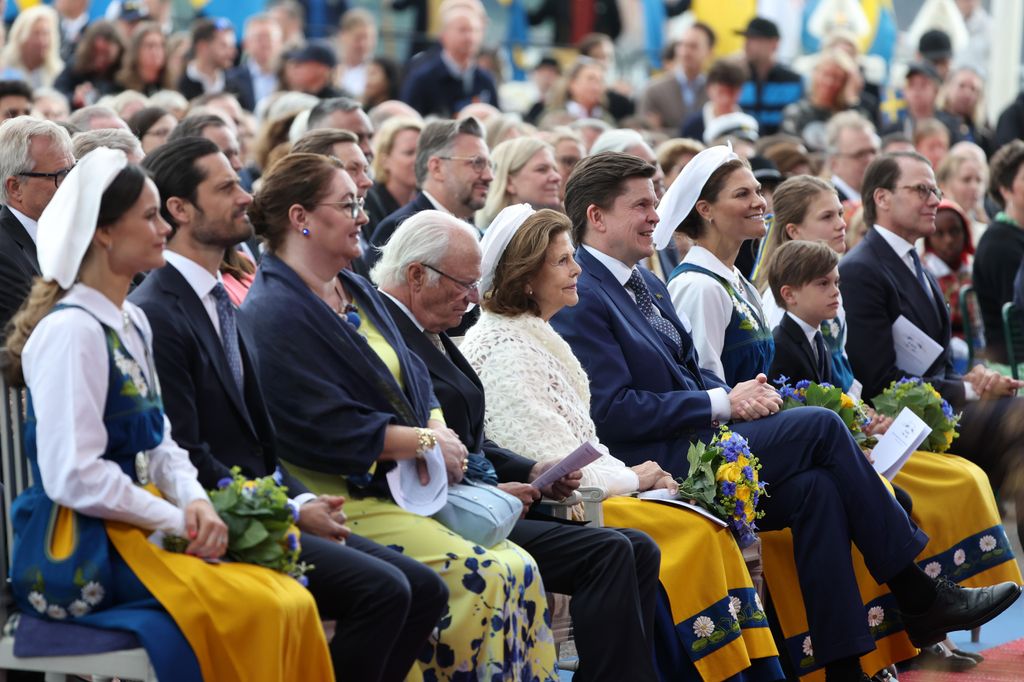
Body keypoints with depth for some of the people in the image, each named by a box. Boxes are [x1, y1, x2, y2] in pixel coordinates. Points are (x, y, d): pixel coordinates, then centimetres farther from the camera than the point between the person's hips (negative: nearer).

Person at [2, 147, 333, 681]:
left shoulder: (131, 324, 15)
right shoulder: (71, 331, -15)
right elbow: (73, 475, -20)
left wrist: (195, 499, -5)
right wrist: (179, 519, -14)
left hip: (138, 526, 9)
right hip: (79, 553, -9)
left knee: (291, 601, -11)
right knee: (262, 611, -22)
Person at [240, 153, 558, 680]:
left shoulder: (356, 291, 18)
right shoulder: (274, 314, -13)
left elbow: (414, 379, 17)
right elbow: (327, 429, -20)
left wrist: (438, 429, -5)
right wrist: (425, 443, -12)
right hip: (341, 499, -9)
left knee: (519, 570, -8)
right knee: (482, 577, -23)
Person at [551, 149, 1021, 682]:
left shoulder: (645, 285, 19)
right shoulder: (580, 298, -12)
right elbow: (612, 410, -20)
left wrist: (740, 396, 0)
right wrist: (723, 403, -16)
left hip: (692, 442, 9)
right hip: (652, 465, -9)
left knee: (815, 488, -16)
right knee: (821, 426, -16)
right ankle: (920, 598, -8)